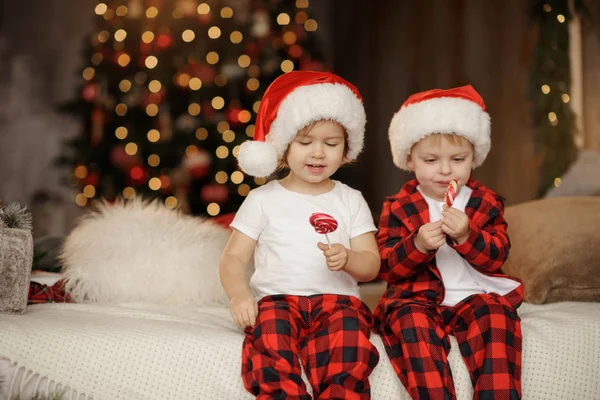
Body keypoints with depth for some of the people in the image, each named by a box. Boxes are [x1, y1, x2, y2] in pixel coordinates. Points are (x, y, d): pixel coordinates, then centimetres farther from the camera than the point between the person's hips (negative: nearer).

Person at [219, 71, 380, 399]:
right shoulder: (263, 199, 11)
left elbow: (371, 264, 9)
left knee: (347, 341, -34)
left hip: (337, 299, 1)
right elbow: (233, 257, 7)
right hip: (275, 298, 0)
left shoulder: (351, 201, 14)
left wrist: (347, 259, -15)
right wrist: (239, 294, -15)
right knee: (270, 343, -35)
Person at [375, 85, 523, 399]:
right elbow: (386, 268, -1)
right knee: (413, 322, -33)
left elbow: (496, 258, -1)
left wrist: (466, 235, -21)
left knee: (496, 314, -30)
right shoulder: (397, 208, 6)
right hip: (417, 298, -1)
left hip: (475, 295, 1)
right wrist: (417, 245, -21)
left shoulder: (486, 203, 10)